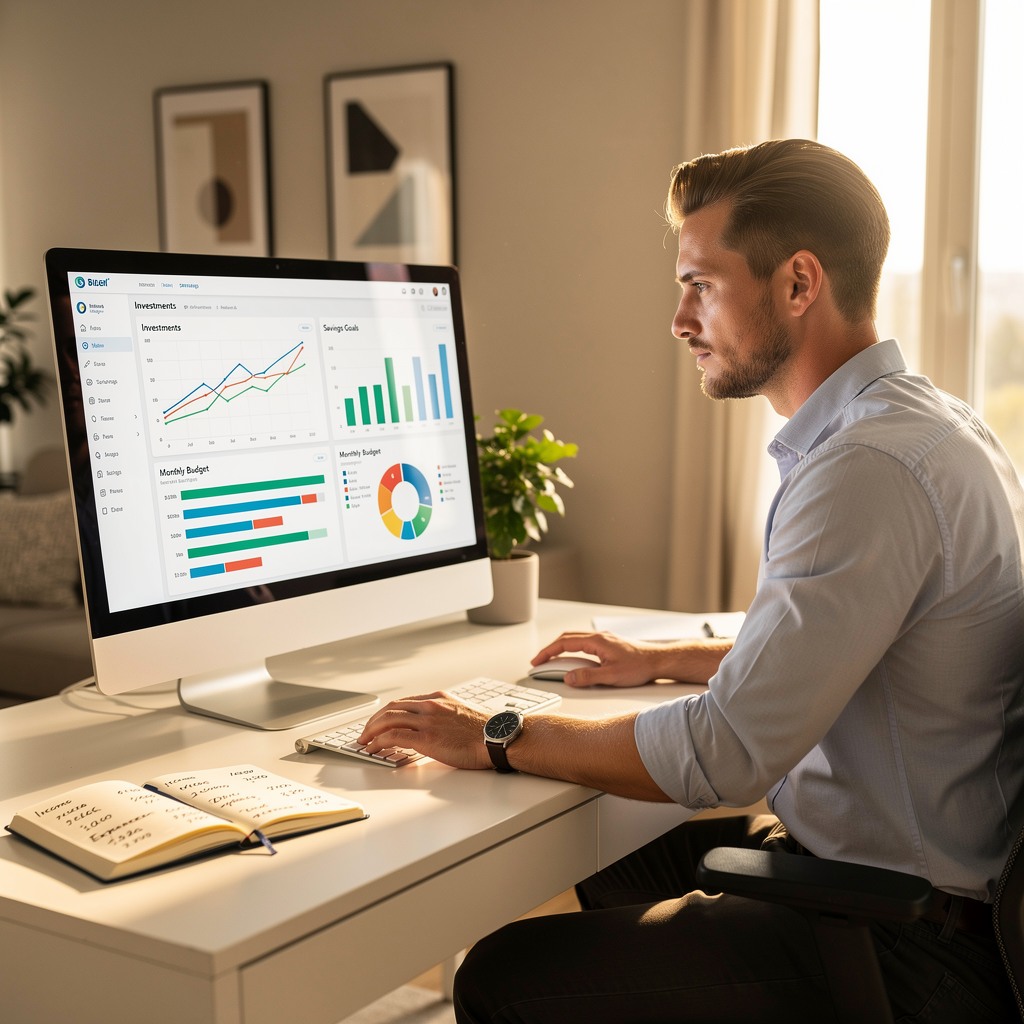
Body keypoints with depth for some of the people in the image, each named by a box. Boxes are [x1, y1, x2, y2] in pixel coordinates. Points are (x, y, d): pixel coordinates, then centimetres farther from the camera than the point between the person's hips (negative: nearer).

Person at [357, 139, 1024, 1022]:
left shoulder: (869, 467, -26)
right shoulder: (925, 424, 9)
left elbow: (723, 753, -27)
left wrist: (494, 740, -16)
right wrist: (664, 661, 22)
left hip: (906, 949, -10)